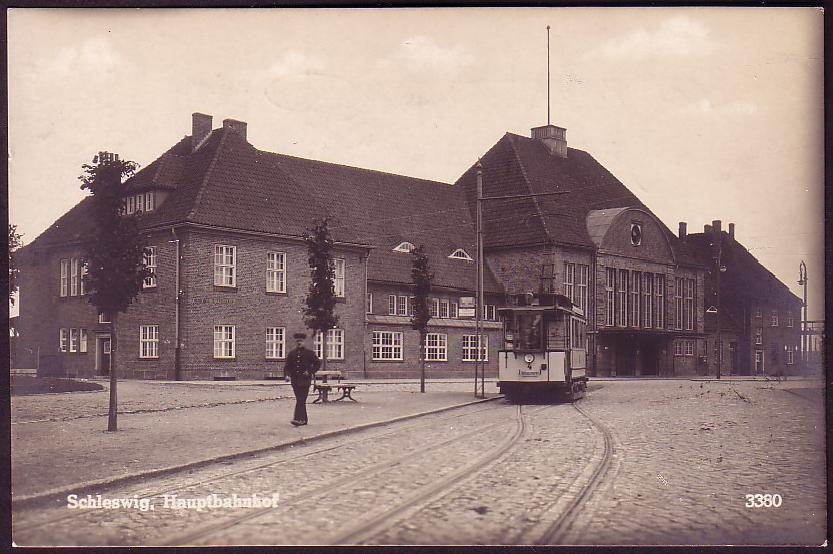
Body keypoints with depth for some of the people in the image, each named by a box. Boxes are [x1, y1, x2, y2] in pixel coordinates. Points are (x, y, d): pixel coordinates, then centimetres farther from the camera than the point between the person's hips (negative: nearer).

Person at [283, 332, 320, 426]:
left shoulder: (309, 353, 3)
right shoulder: (291, 353, 12)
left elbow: (318, 363, 3)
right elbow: (287, 366, 14)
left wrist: (310, 371, -7)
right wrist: (287, 374, -4)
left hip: (305, 379, -4)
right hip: (295, 380, 4)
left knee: (301, 399, -14)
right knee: (300, 400, 8)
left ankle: (298, 418, -22)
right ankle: (303, 420, 14)